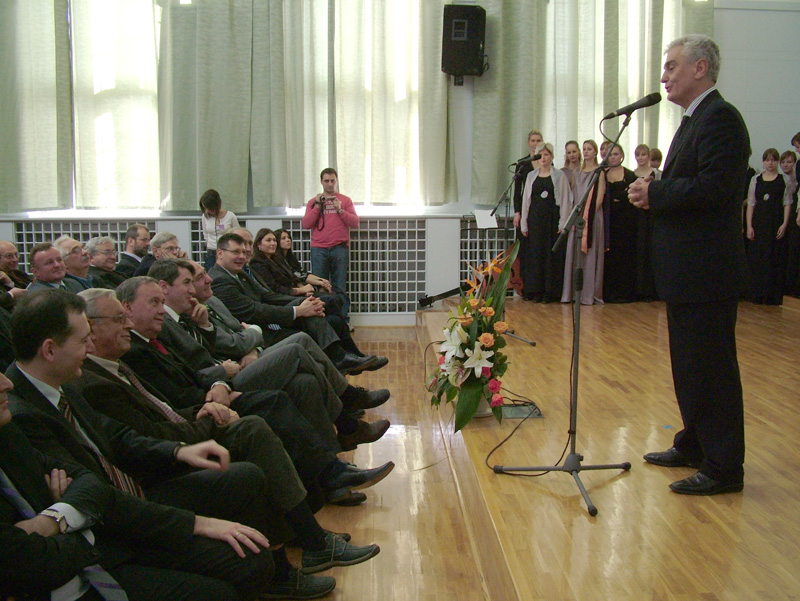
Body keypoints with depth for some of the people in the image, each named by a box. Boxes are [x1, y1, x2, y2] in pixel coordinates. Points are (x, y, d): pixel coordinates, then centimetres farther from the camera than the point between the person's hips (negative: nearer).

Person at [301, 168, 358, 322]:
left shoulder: (345, 201, 13)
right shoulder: (313, 202, 16)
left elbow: (355, 222, 4)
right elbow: (306, 224, 4)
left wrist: (340, 210, -7)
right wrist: (317, 206, -2)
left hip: (340, 249, -1)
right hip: (319, 249, 1)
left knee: (340, 287, -4)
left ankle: (343, 321, -3)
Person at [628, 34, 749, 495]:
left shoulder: (720, 118, -14)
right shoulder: (695, 121, 18)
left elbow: (713, 186, -26)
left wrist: (655, 192, -17)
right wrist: (654, 194, 1)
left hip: (707, 271, -11)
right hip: (688, 270, 11)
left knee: (711, 367, -3)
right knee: (690, 365, 19)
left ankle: (724, 467, 8)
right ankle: (694, 445, 33)